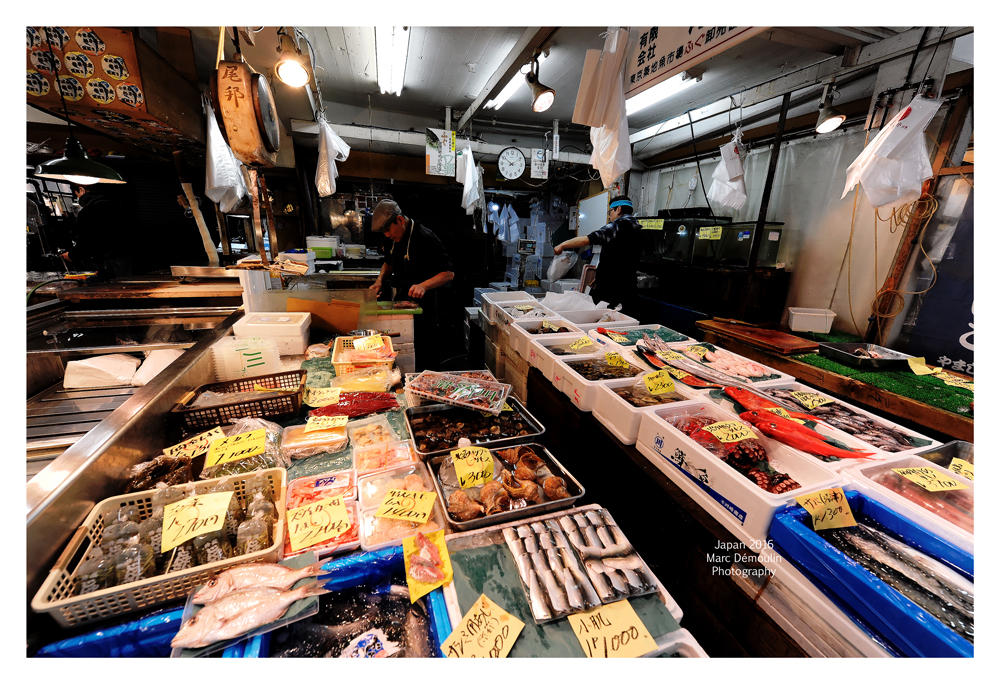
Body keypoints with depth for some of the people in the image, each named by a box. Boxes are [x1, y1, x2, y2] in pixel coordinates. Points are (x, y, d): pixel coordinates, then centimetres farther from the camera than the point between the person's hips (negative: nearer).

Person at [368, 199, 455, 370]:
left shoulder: (425, 238, -16)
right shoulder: (397, 238, 9)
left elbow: (449, 273, -18)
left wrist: (424, 285, -31)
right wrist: (380, 280, 8)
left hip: (422, 308, -8)